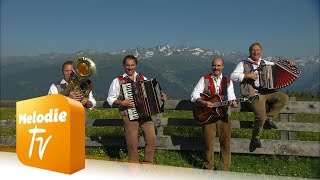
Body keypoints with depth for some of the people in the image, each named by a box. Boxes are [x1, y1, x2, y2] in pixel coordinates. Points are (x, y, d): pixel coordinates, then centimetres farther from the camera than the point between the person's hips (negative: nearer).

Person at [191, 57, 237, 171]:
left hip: (223, 115, 2)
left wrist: (232, 102, -21)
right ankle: (208, 168, 22)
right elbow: (194, 95, -4)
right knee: (208, 144, 5)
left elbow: (231, 96, 2)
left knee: (225, 143, 6)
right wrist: (204, 102, -20)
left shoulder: (228, 81, 10)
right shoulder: (205, 79, 2)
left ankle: (225, 169, 22)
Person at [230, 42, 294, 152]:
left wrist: (286, 62, 11)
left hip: (266, 92, 7)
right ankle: (256, 138, 2)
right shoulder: (244, 64, 2)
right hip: (253, 94, -6)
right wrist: (247, 75, -17)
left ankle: (269, 119, -3)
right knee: (261, 117, -23)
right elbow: (233, 76, -8)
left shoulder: (264, 63, 18)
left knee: (284, 98, -13)